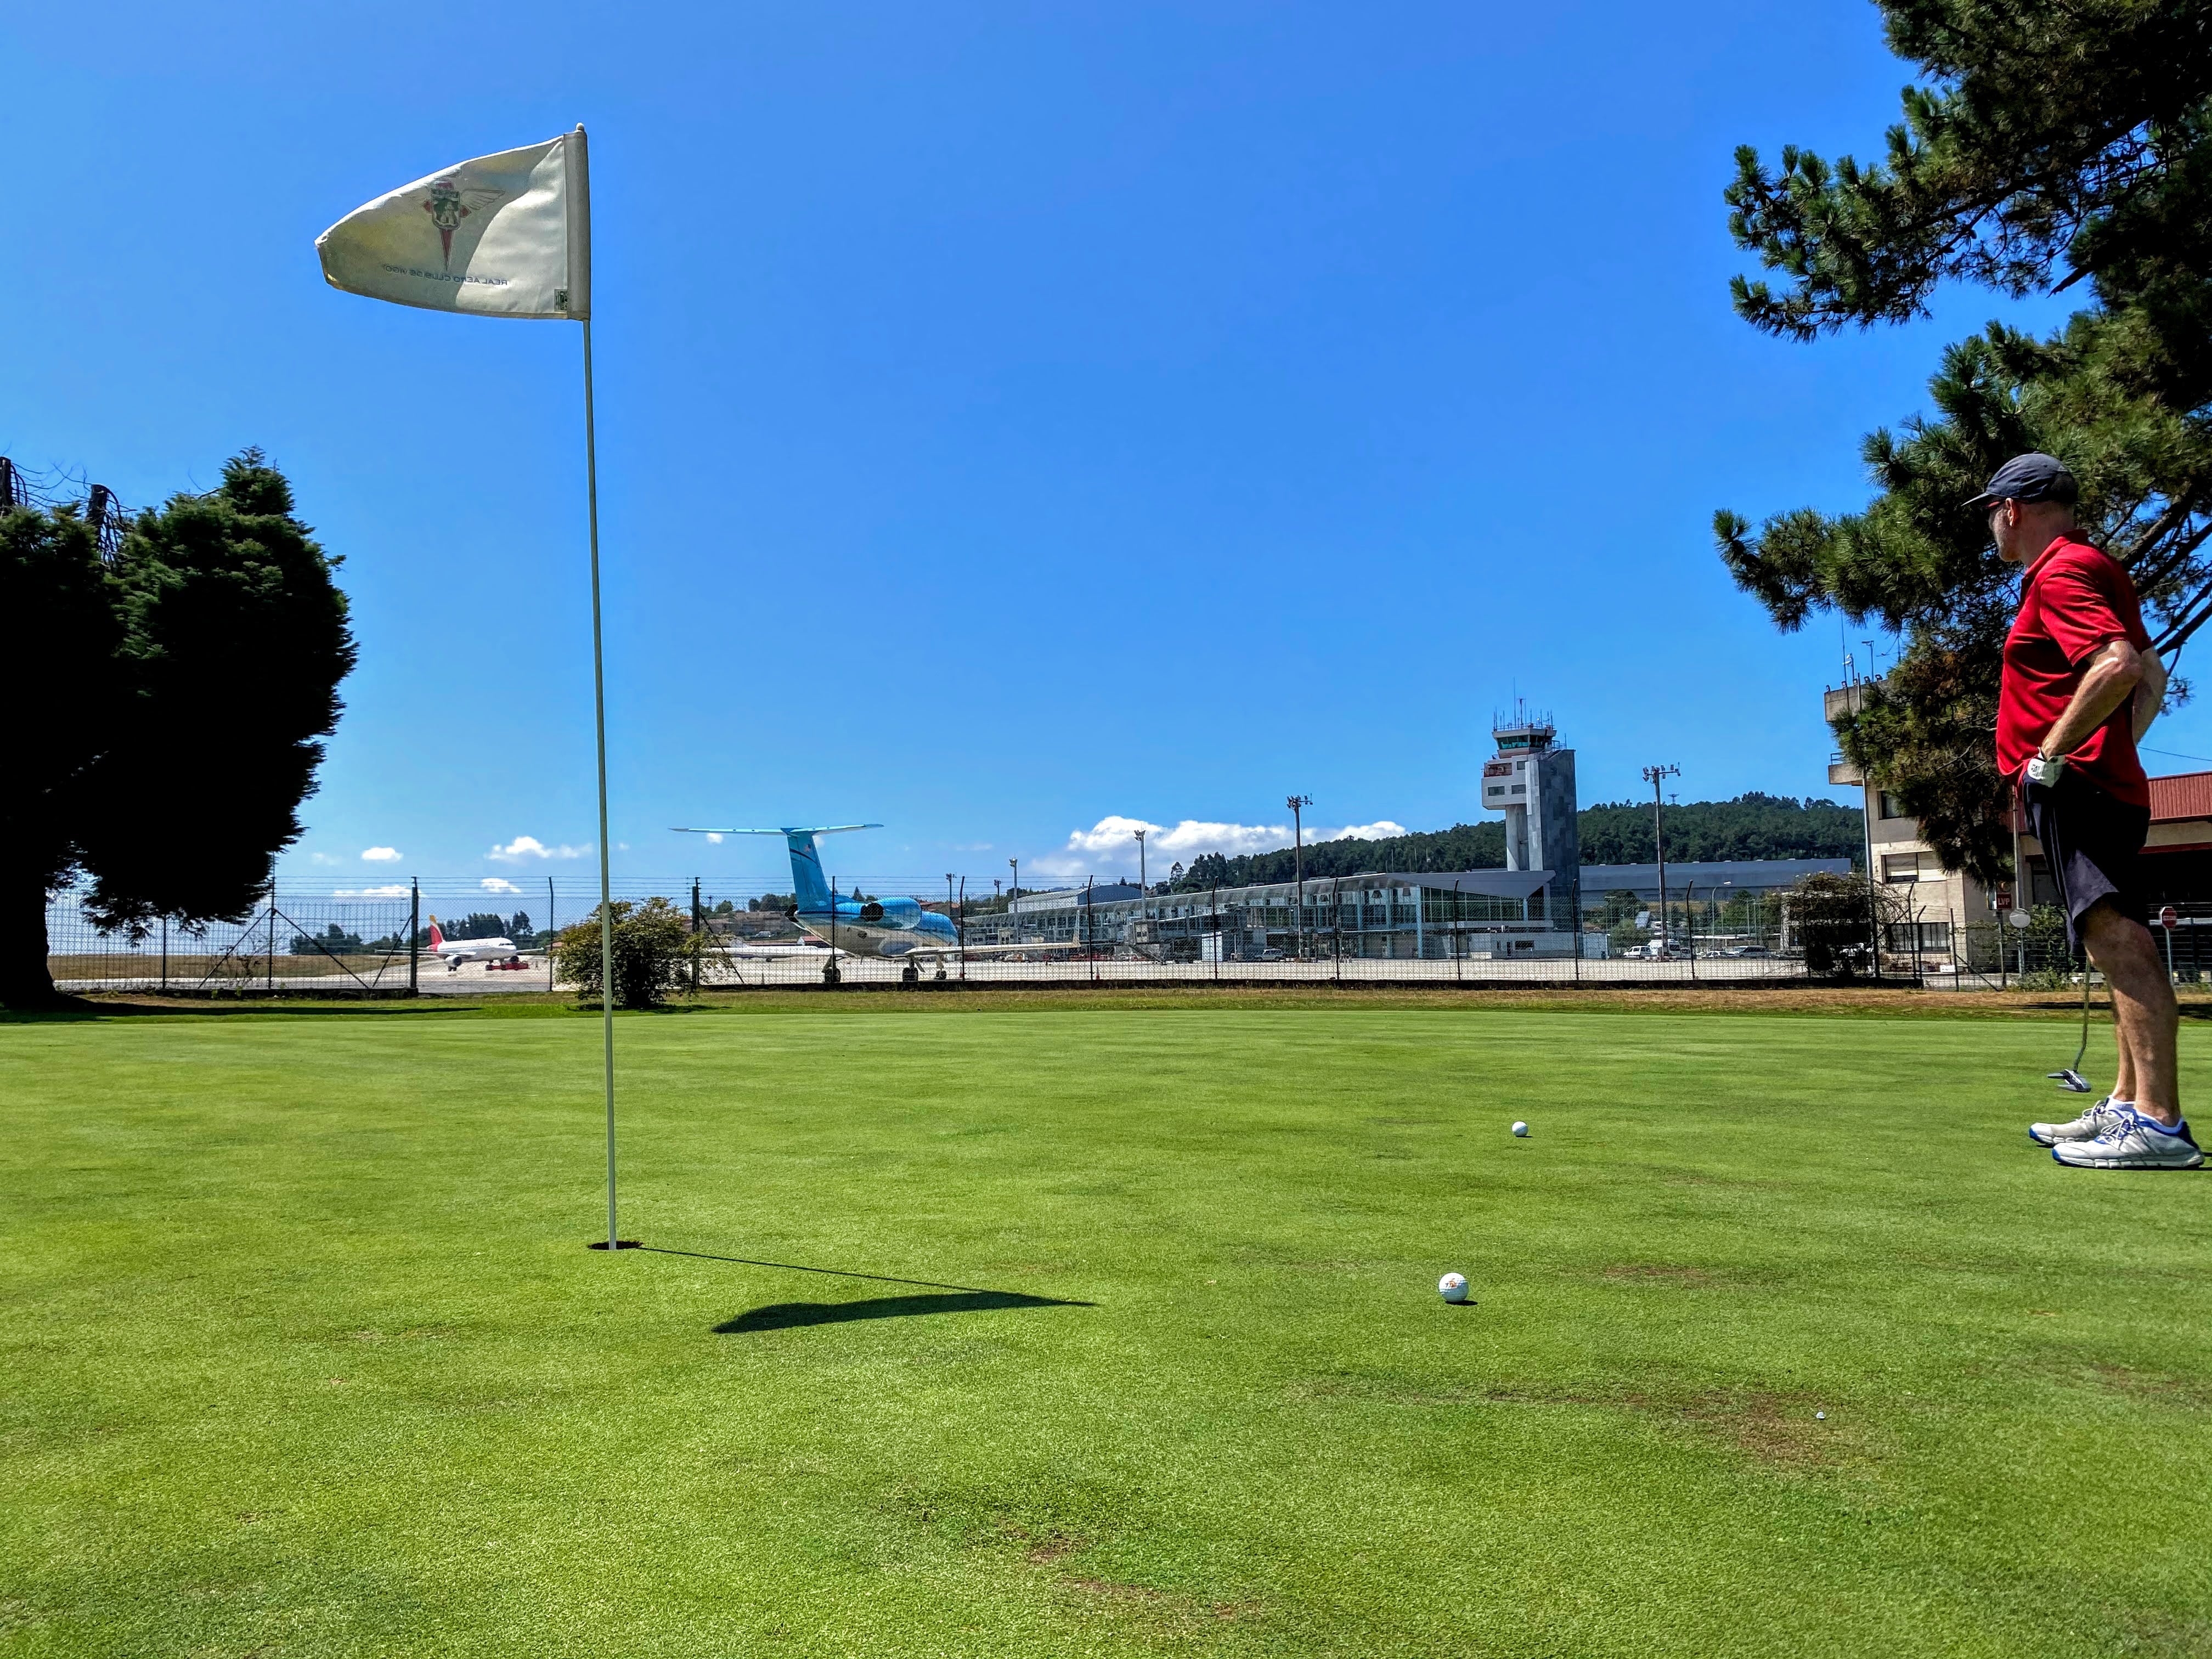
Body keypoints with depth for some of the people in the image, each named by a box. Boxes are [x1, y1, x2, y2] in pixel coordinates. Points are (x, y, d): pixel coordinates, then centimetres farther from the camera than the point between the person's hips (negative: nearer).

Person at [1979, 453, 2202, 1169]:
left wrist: (2049, 754, -19)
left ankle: (2158, 1123, -20)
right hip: (2108, 783, 12)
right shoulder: (2095, 568, 24)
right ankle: (2128, 1106, 19)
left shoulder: (2060, 573, -9)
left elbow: (2118, 665, -25)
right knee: (2120, 946, 12)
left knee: (2118, 939, -16)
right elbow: (2151, 677, 27)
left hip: (2072, 784, -12)